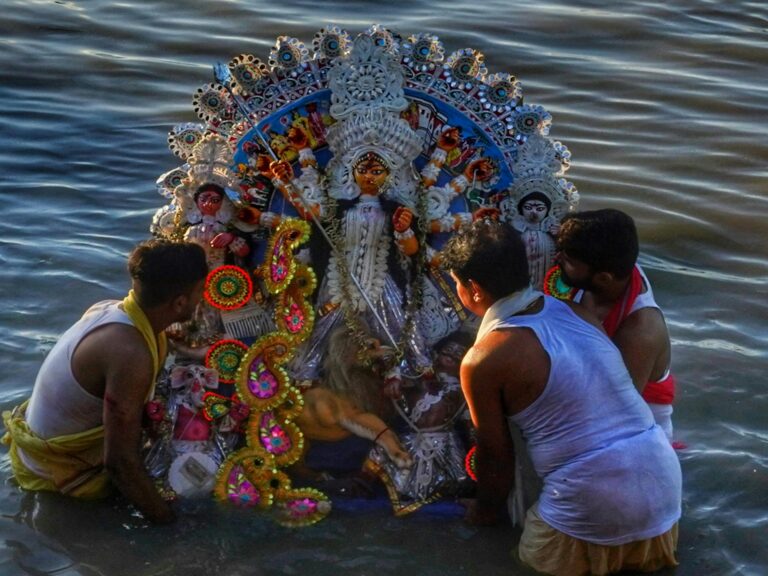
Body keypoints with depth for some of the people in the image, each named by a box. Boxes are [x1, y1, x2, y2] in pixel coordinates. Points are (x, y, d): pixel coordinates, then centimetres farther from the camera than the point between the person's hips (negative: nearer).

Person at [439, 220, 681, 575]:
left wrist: (486, 509, 22)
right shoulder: (576, 312, 9)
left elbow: (495, 451, 3)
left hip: (595, 511, -6)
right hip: (664, 484, 6)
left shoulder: (483, 360, -9)